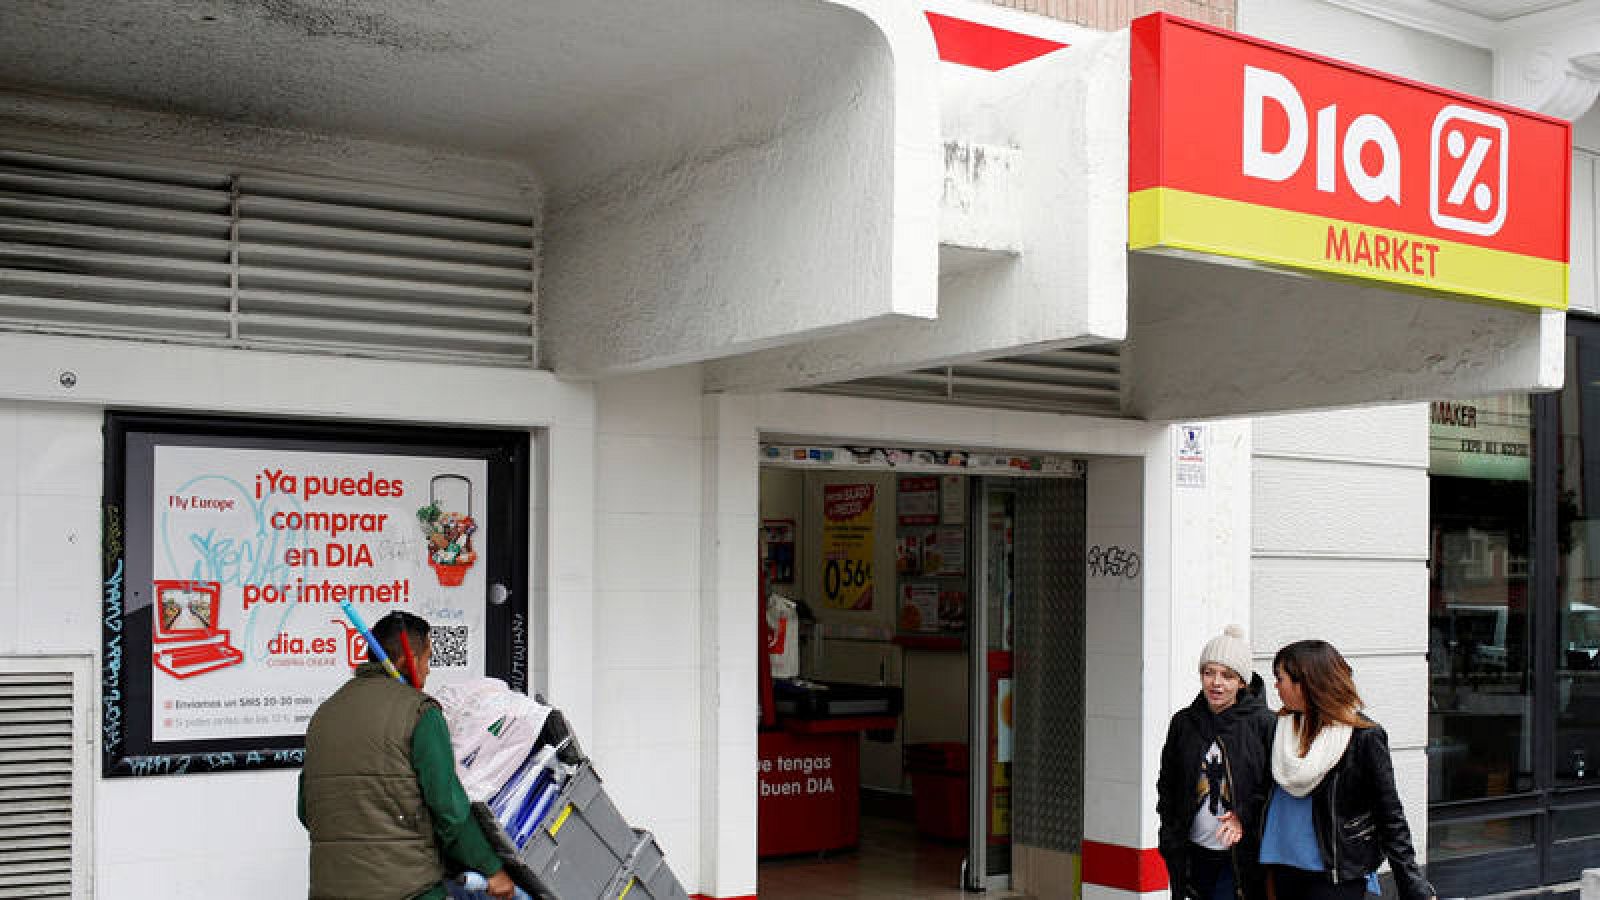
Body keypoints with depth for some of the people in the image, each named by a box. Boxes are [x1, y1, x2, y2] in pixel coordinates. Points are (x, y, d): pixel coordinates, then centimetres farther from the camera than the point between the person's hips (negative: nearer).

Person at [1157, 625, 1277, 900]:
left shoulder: (1263, 723, -5)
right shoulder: (1184, 722, 7)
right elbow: (1167, 787, 15)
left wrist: (1244, 817, -17)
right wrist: (1171, 844, 8)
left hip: (1242, 854, -4)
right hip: (1196, 852, 4)